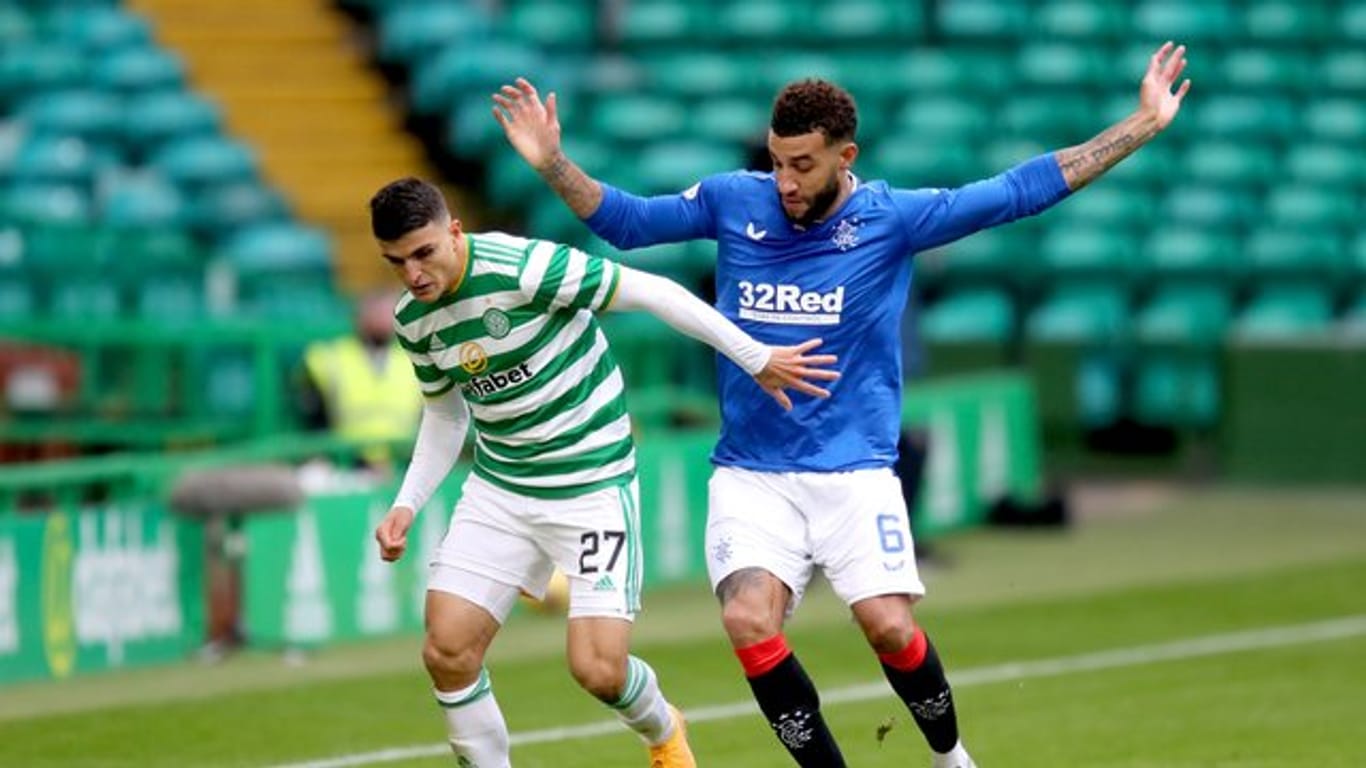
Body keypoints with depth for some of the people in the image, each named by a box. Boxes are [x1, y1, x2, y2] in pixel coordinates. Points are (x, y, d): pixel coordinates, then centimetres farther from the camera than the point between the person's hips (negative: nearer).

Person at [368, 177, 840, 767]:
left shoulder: (521, 268, -23)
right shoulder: (413, 319, -1)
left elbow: (651, 292, -17)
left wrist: (756, 358, -13)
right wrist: (407, 504, 4)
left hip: (593, 486, -6)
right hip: (497, 491, 6)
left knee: (598, 669, -11)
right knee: (447, 652, -8)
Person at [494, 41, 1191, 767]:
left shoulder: (892, 217, -3)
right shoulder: (732, 201, 2)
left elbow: (1021, 190, -1)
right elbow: (626, 220, 13)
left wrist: (1143, 125, -3)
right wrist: (550, 162, 0)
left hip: (854, 471, -1)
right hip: (750, 477, 1)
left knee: (889, 626, -14)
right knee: (749, 621, -21)